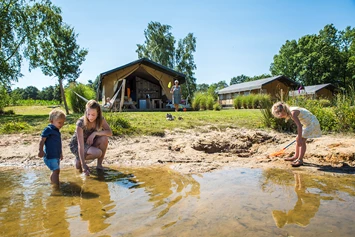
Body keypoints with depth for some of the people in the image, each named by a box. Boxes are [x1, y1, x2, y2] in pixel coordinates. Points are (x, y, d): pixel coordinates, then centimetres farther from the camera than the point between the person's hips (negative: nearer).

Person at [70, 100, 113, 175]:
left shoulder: (100, 119, -16)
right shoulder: (80, 123, -30)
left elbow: (110, 132, -20)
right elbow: (80, 145, -35)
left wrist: (95, 133, -33)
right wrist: (83, 165, -40)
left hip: (90, 142, 5)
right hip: (76, 145, -4)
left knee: (104, 139, -27)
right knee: (98, 153, -31)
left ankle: (99, 164, -10)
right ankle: (78, 160, -1)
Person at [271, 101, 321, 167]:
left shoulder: (293, 113, -25)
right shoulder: (289, 111, 4)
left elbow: (299, 126, -30)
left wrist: (300, 138, -27)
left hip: (311, 123, -10)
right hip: (307, 123, 10)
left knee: (302, 141, -12)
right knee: (298, 140, 11)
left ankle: (300, 160, -8)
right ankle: (296, 156, 21)